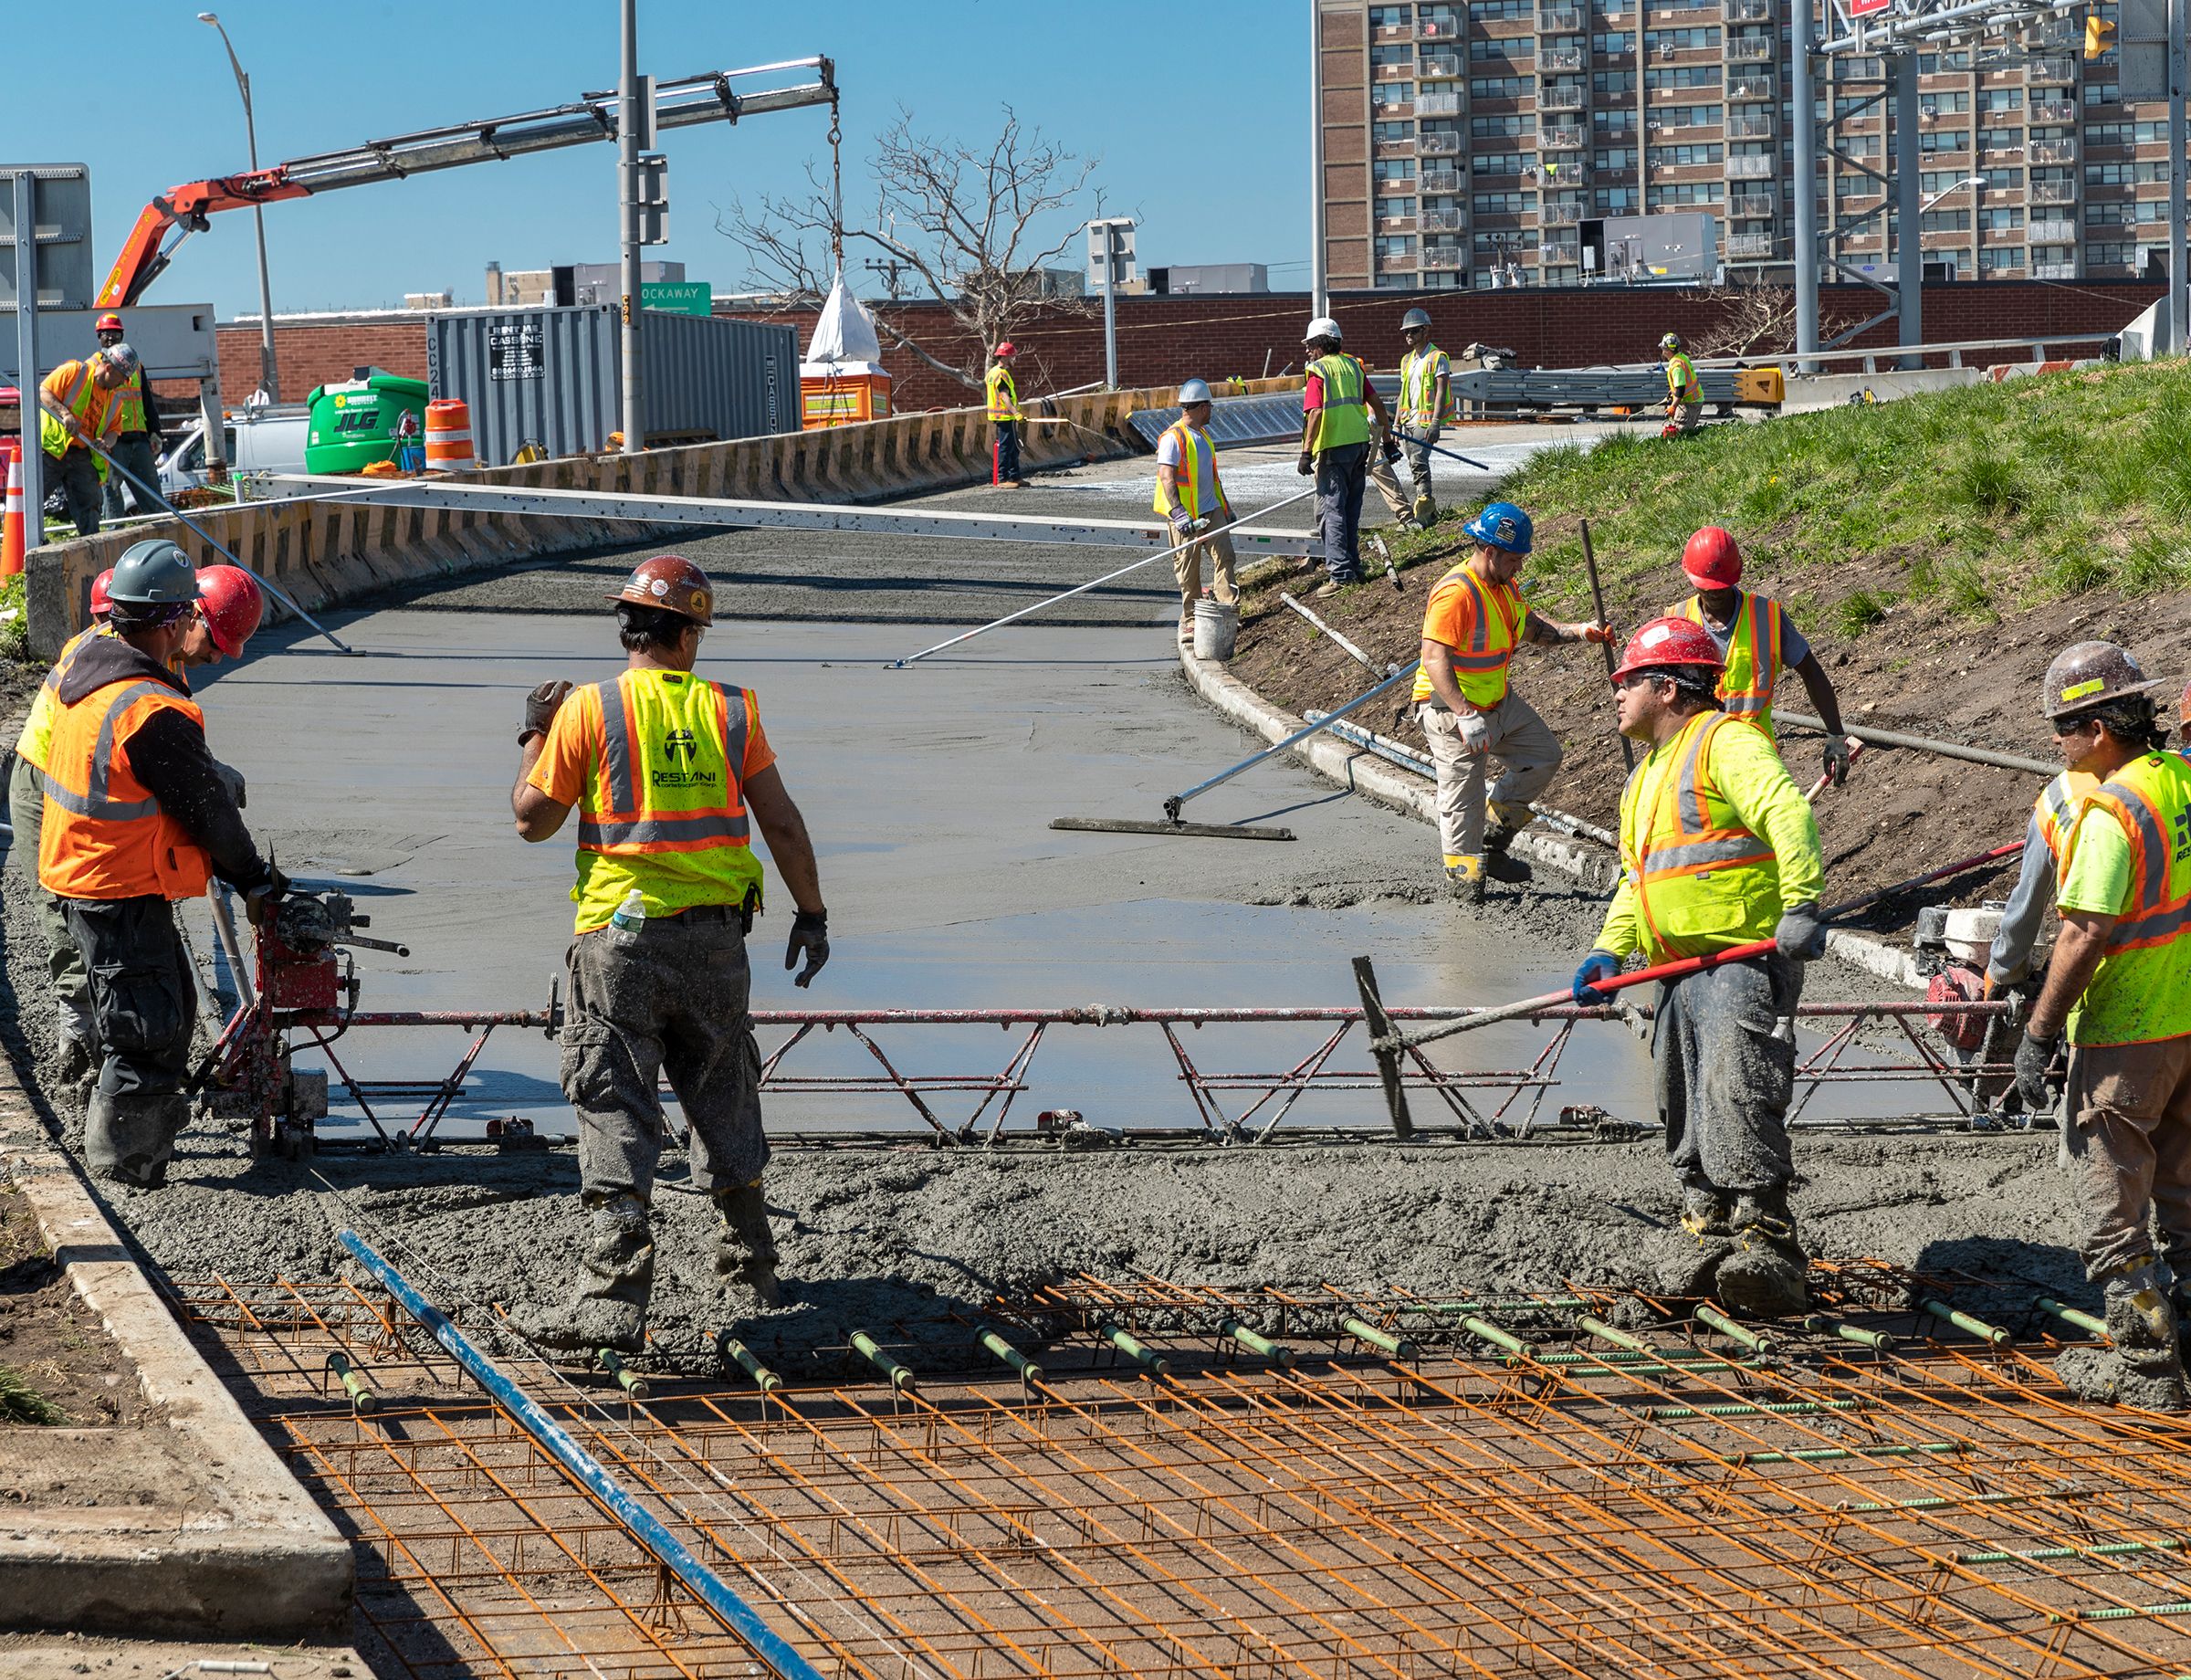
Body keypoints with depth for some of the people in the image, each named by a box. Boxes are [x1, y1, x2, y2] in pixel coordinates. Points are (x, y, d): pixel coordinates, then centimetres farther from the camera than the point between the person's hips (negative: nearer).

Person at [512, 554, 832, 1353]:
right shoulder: (728, 711, 2)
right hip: (714, 937, 3)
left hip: (621, 935, -3)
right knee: (723, 1100, 18)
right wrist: (811, 912, 11)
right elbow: (781, 821, 1)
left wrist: (536, 735, 16)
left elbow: (533, 820, 1)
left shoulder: (587, 711, -5)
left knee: (615, 1112, -5)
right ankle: (749, 1267, 30)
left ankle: (613, 1296, -13)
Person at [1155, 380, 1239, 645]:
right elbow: (1166, 478, -19)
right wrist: (1178, 513, -26)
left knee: (1225, 557, -6)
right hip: (1186, 517, -7)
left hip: (1212, 511, 7)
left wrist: (1225, 506, 29)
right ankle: (1190, 620, 9)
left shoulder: (1205, 434, 16)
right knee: (1188, 570, 1)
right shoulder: (1173, 438, -12)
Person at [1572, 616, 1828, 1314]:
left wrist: (1800, 904, -32)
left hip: (1745, 956, -10)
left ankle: (1766, 1243, -29)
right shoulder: (1647, 777, 26)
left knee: (1736, 1093, -23)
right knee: (1686, 1117, 9)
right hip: (1681, 969, 10)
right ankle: (1715, 1241, 16)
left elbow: (1789, 815, -20)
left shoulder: (1726, 743, -5)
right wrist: (1610, 949, 12)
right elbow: (1637, 875, 28)